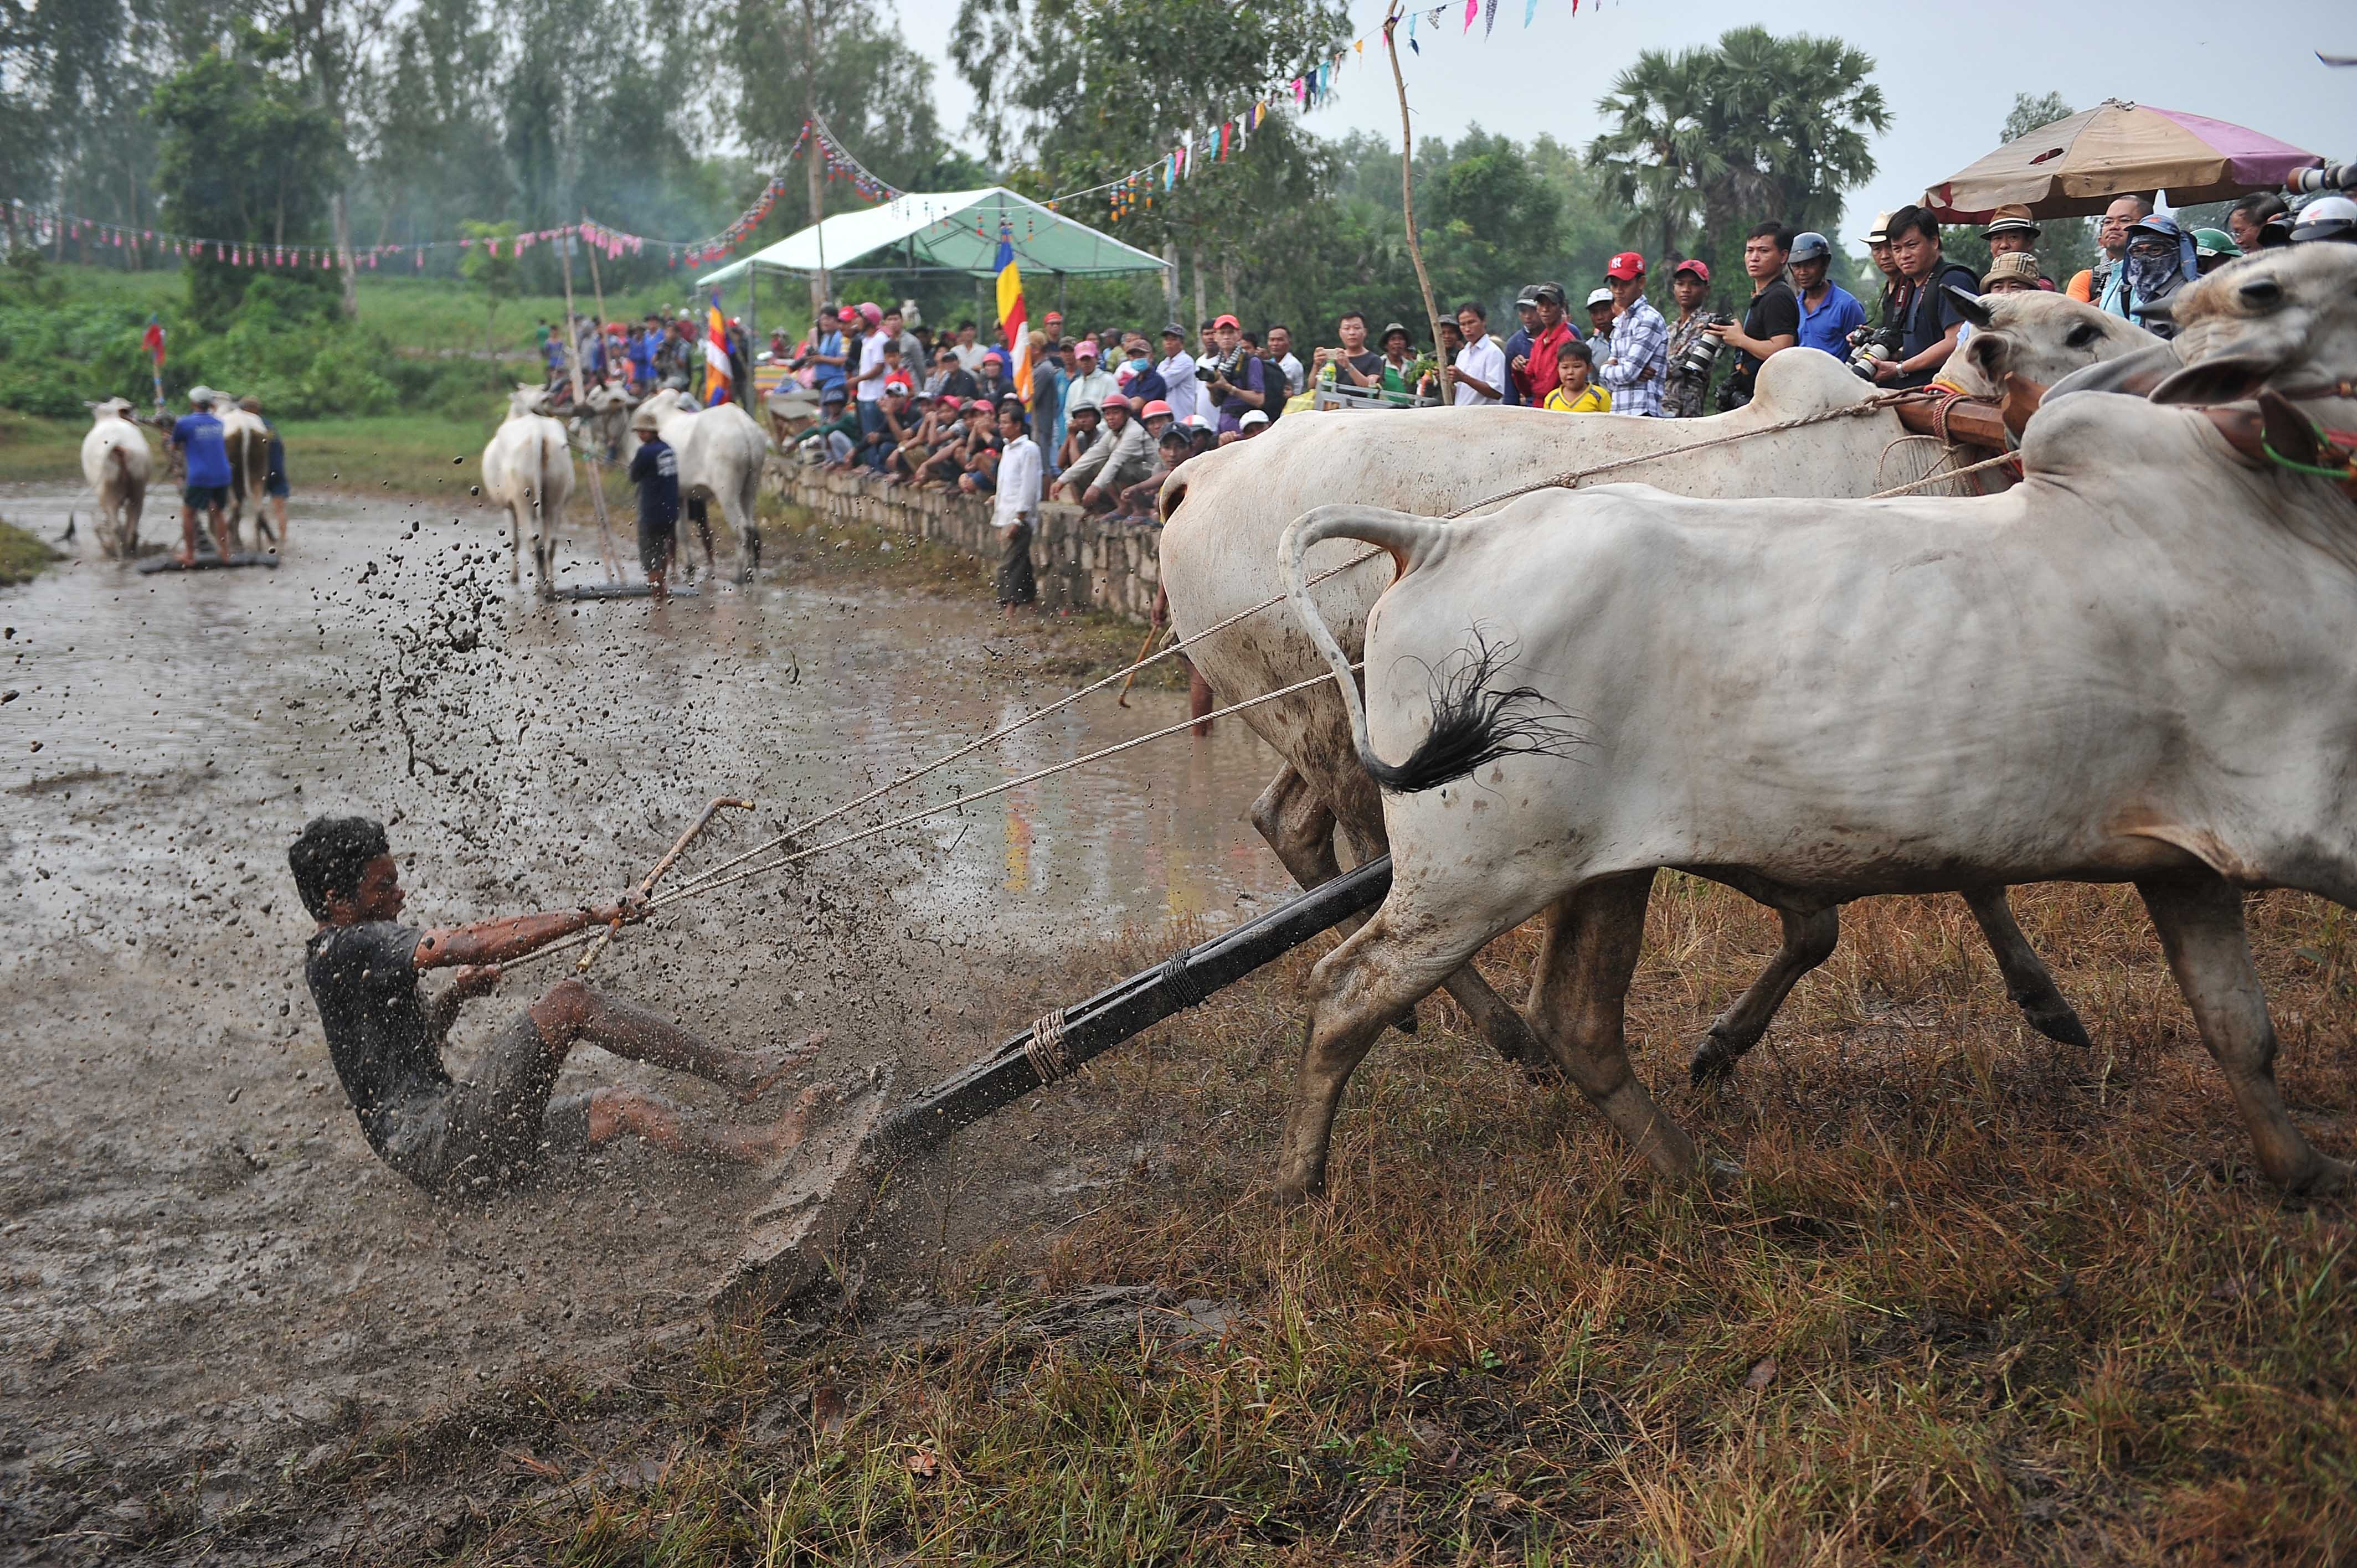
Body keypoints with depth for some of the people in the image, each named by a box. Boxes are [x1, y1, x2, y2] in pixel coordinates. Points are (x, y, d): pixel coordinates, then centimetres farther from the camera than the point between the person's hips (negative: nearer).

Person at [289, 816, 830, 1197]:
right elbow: (464, 944, -21)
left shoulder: (333, 960, 23)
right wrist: (586, 915, -19)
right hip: (434, 1144, -10)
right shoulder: (349, 946, -9)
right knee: (567, 1001, -20)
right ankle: (736, 1070, -18)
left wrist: (455, 996, 17)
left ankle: (762, 1147, -3)